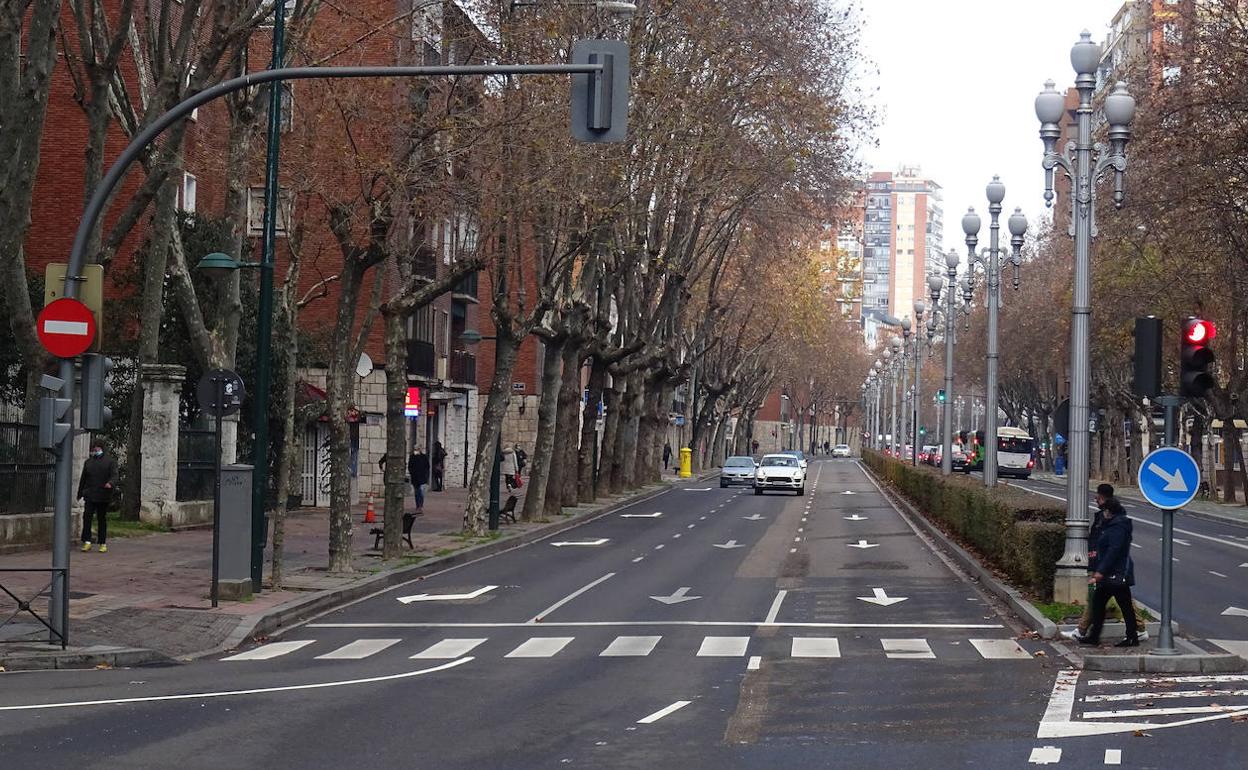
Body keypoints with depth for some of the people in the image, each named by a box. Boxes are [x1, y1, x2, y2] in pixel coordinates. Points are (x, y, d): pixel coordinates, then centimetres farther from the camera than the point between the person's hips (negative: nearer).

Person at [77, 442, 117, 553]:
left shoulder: (110, 461, 4)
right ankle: (87, 542, -10)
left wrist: (110, 483, -32)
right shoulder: (88, 462, 16)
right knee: (87, 518, -10)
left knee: (102, 520, 4)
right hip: (89, 496, 3)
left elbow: (114, 475, -10)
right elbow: (83, 479, 20)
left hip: (103, 496, -3)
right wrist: (80, 493, 17)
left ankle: (103, 544, 11)